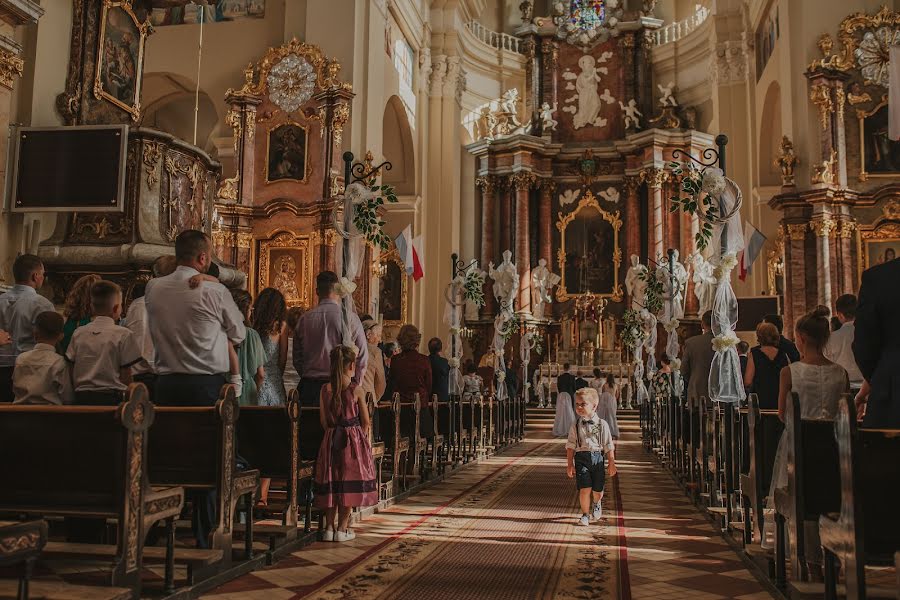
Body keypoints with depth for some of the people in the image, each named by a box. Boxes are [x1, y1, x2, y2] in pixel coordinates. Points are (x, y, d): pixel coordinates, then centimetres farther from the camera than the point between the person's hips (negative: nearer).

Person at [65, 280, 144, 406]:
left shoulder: (78, 333, 7)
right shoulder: (123, 334, -7)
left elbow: (71, 371, 8)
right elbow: (126, 375, -5)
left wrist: (78, 394, 19)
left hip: (82, 397, 5)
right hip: (111, 397, -5)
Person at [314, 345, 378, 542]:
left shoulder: (325, 389, -1)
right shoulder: (356, 389, -9)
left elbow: (323, 420, 4)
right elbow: (365, 421, -3)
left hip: (331, 439, 3)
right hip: (353, 438, -3)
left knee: (332, 482, 13)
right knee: (350, 481, 5)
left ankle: (329, 527, 17)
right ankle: (342, 529, 8)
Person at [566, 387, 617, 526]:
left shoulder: (602, 424, -1)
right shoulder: (575, 426, 2)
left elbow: (609, 446, 3)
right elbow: (570, 446, 4)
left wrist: (612, 464, 2)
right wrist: (570, 464, -1)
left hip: (598, 458, 0)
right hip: (581, 459, 0)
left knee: (597, 490, 11)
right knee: (584, 489, -11)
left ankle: (596, 504, 46)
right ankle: (585, 515, 10)